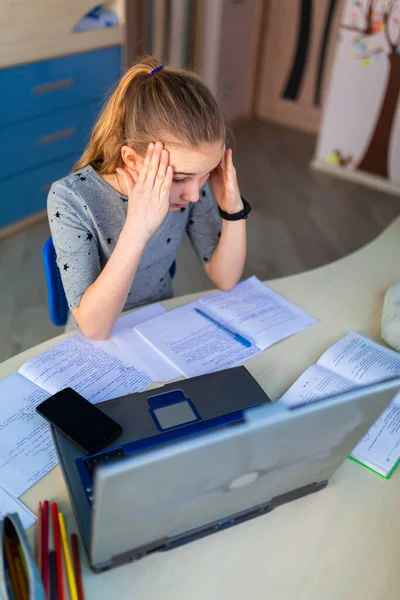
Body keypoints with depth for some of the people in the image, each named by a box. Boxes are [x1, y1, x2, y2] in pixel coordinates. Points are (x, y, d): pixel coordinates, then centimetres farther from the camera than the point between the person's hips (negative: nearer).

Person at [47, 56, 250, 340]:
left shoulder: (191, 183, -12)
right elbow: (94, 328, -26)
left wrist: (233, 210, -21)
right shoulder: (70, 199, -22)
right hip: (100, 344, -2)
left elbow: (225, 280, -7)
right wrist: (135, 231, -35)